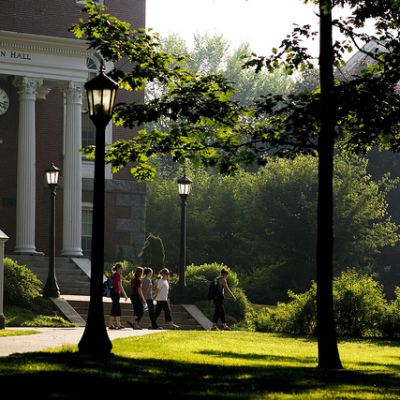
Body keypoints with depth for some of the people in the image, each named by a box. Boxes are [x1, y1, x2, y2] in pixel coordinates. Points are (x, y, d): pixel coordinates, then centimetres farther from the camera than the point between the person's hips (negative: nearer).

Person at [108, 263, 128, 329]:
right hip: (116, 293, -9)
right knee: (114, 309, -6)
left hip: (113, 293, 9)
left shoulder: (114, 275, 15)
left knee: (118, 309, 13)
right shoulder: (118, 276, -13)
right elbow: (120, 286, -18)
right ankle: (110, 325, -4)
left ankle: (119, 325, 15)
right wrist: (125, 295, -14)